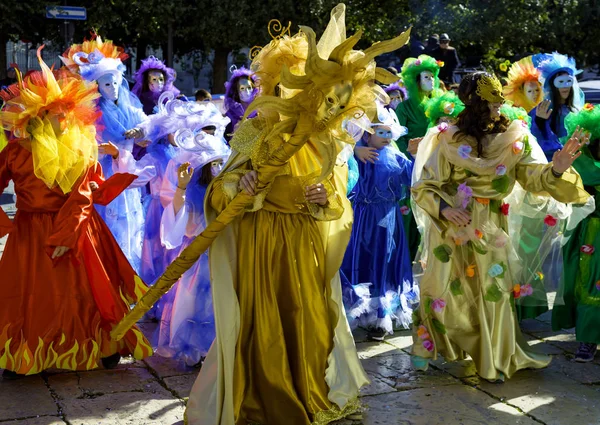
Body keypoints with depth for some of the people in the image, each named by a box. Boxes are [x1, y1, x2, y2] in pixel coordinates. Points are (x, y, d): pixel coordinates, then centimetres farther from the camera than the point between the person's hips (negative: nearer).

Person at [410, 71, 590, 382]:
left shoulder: (513, 140, -2)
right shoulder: (449, 141, -9)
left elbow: (533, 176, -11)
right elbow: (424, 186, -8)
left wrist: (556, 170, -30)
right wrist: (444, 208, -24)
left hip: (490, 232, 2)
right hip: (452, 231, -2)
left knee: (493, 294, 6)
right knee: (443, 293, 8)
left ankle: (493, 359, 22)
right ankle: (426, 347, 28)